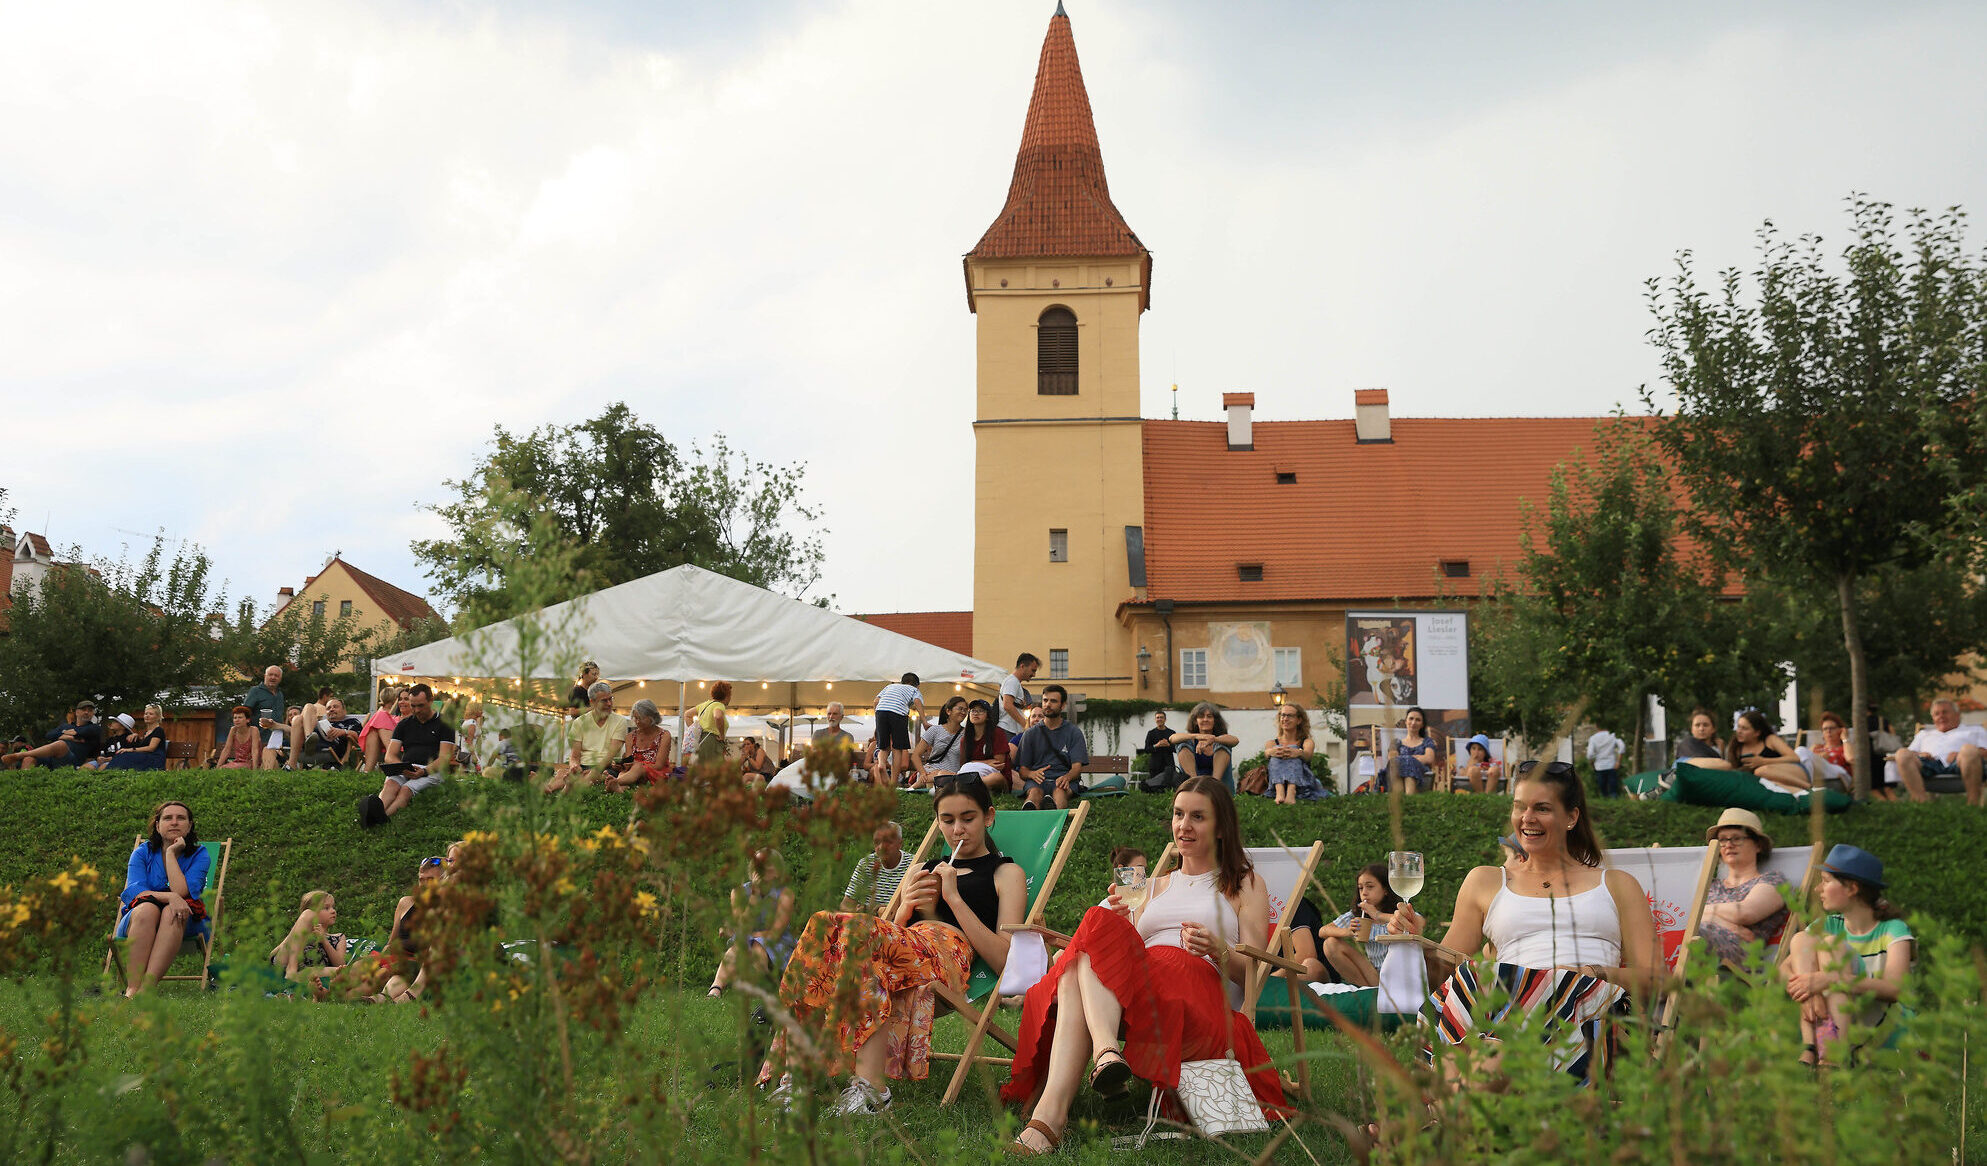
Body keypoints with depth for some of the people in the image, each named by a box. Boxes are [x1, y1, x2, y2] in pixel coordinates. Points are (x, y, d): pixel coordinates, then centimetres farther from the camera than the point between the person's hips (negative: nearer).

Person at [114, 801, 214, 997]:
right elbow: (133, 892, -11)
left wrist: (171, 853, -9)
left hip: (185, 924, 0)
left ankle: (145, 987, -48)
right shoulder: (142, 852, 6)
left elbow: (182, 892, -15)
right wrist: (170, 896, -28)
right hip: (138, 922, 1)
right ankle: (132, 988, -45)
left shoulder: (200, 854, 2)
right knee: (146, 909, -34)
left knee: (171, 913, -35)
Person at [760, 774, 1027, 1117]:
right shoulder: (920, 871, 34)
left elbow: (1003, 959, 1)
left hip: (948, 953, -5)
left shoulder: (1007, 873, 18)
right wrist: (905, 908, 4)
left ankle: (870, 1085, -44)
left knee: (860, 930, -35)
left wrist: (954, 897, -3)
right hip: (903, 947, 5)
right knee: (824, 926, -28)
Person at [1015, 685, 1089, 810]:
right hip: (1037, 780, 1)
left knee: (1060, 791, -39)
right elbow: (1022, 770, 15)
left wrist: (1067, 777, -22)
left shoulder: (1074, 733, 16)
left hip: (1063, 780, 0)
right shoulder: (1030, 734, 20)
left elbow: (1077, 767, 4)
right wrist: (1032, 774, -12)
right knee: (1035, 792, -38)